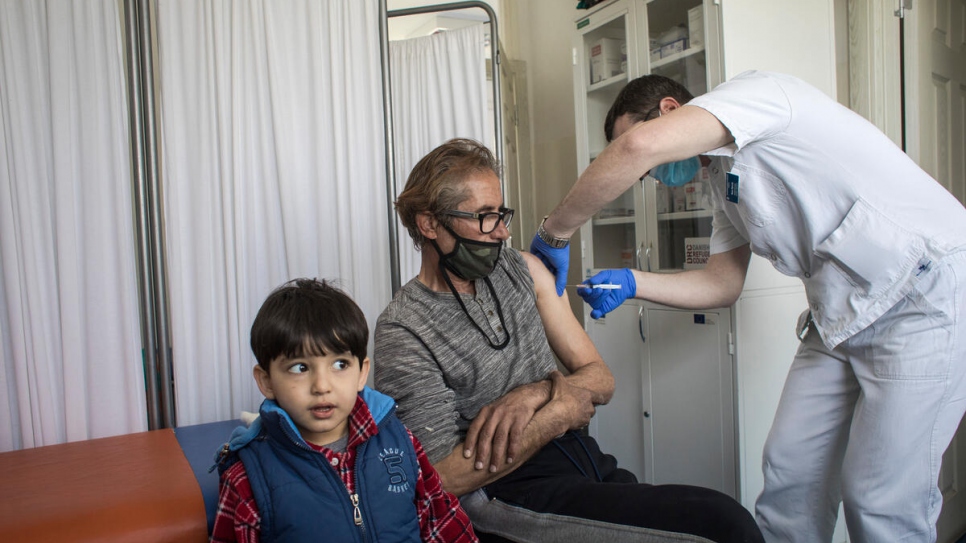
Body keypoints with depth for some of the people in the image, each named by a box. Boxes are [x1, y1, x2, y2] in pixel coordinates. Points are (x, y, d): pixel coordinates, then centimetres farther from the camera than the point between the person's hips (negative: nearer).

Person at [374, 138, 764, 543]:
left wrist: (534, 394, -12)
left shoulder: (522, 270, 8)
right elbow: (447, 478, -16)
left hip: (588, 463, 7)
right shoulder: (402, 332, -9)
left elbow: (600, 379, 9)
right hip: (511, 493, -6)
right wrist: (558, 412, -12)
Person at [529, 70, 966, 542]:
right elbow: (721, 284, 14)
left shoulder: (751, 91, -13)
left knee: (881, 502, -5)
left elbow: (641, 145, -32)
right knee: (788, 472, 6)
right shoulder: (724, 177, 14)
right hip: (842, 313, 9)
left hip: (928, 292, -9)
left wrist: (553, 234, -22)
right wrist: (630, 283, 2)